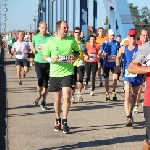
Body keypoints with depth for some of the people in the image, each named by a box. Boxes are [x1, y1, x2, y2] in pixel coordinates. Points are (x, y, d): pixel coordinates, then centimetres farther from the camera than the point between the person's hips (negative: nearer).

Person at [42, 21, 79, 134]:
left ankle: (65, 122, 0)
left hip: (68, 73, -1)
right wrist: (51, 59, -16)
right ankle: (58, 120, 30)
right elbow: (44, 56, 5)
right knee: (57, 99, 10)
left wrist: (75, 58, -7)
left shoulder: (72, 40, 1)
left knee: (67, 97, -13)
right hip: (54, 73, 1)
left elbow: (77, 52, 15)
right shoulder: (51, 41, -2)